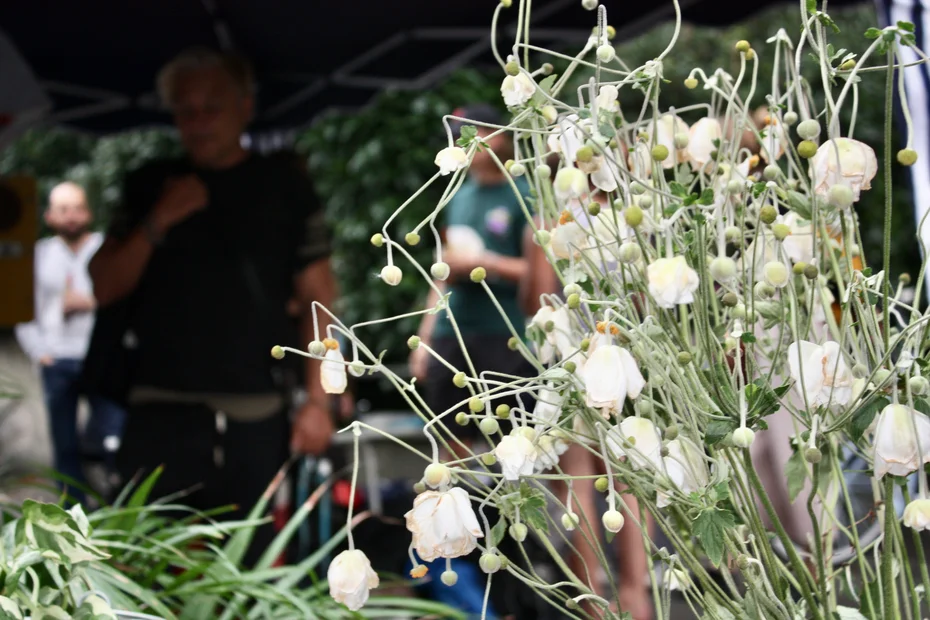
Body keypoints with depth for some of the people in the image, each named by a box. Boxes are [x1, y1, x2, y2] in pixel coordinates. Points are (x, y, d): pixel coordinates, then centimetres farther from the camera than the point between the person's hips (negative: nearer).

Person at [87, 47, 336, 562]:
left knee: (247, 565, 1)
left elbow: (316, 299, 5)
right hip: (160, 411, 1)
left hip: (254, 416, -1)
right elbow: (105, 288, 8)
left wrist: (318, 400, -3)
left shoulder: (285, 188, 7)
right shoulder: (150, 187, 12)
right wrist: (158, 222, -7)